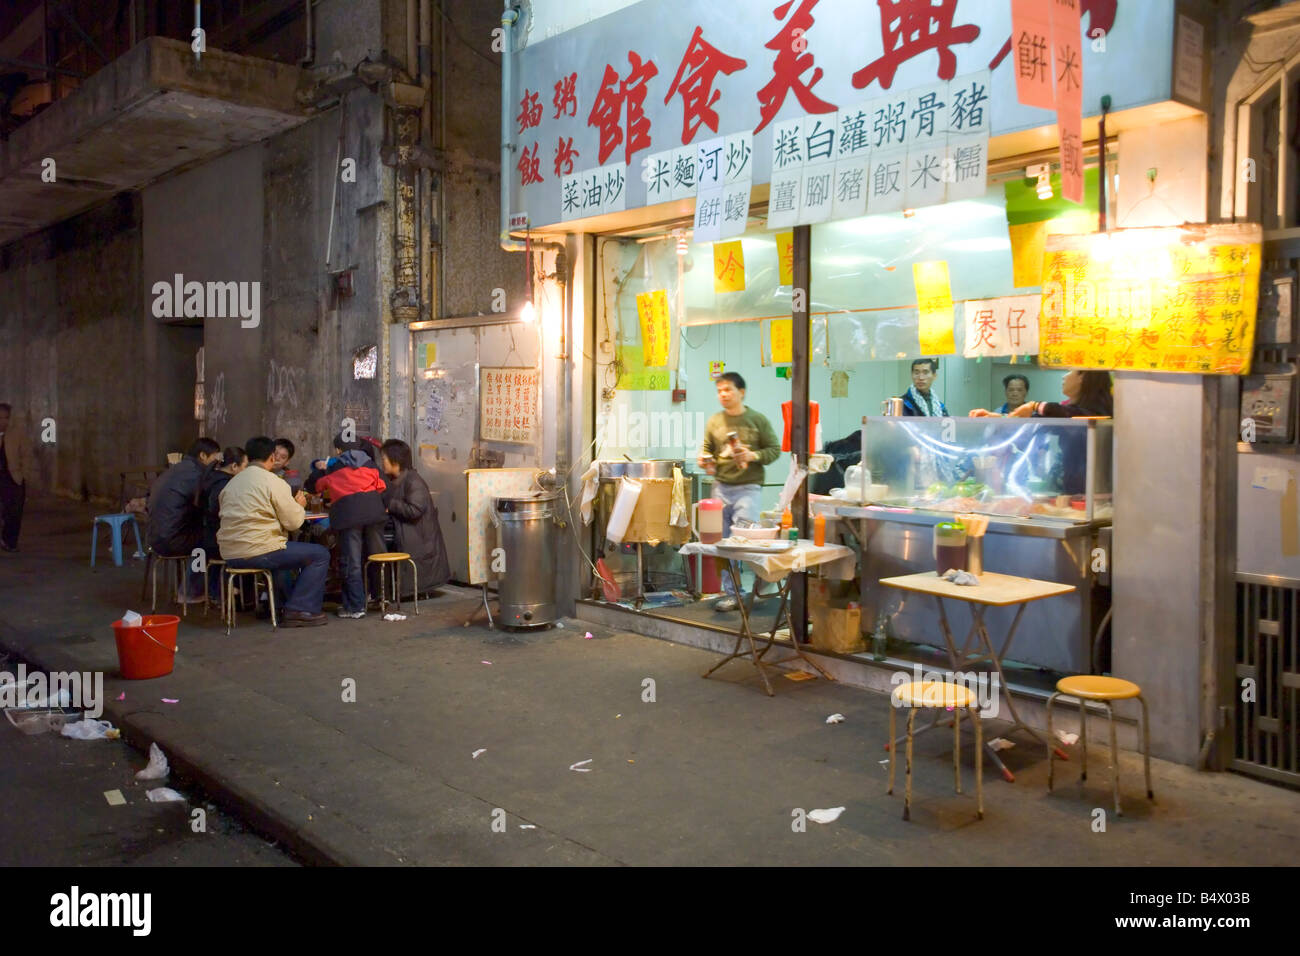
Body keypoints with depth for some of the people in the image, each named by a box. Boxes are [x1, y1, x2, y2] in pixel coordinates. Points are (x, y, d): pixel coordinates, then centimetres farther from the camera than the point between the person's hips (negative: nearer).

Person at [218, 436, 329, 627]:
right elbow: (294, 522, -9)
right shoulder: (273, 482, -8)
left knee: (289, 550, 33)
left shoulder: (231, 482, 15)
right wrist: (299, 505, 13)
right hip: (257, 552, -9)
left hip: (230, 555, 9)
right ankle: (299, 610, -3)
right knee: (320, 555, 1)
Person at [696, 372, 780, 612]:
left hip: (748, 487, -4)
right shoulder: (714, 422, 10)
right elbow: (706, 449, 18)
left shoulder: (758, 420, 2)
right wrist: (705, 461, -4)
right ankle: (730, 592, 13)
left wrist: (753, 456, -13)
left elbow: (774, 449, 3)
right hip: (721, 487, 4)